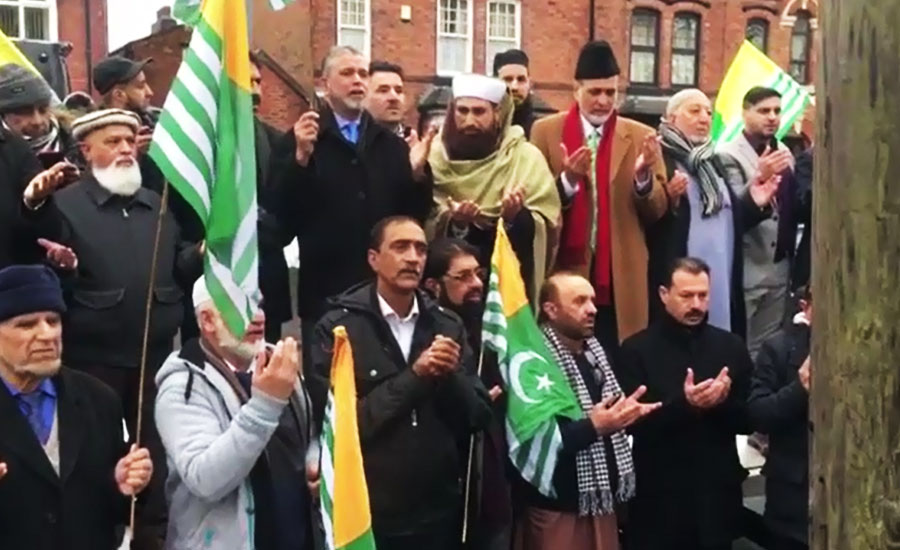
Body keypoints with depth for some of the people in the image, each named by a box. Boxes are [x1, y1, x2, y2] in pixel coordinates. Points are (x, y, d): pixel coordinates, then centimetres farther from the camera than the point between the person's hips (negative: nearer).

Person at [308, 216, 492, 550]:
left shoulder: (447, 327, 3)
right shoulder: (338, 328, -9)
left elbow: (478, 417, 2)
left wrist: (450, 376, -15)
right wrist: (414, 376, -18)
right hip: (368, 515, -3)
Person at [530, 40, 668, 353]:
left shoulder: (640, 137, 5)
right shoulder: (546, 131, 2)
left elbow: (658, 211, 3)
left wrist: (643, 176, -17)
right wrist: (567, 181, -19)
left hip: (622, 279, 1)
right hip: (565, 272, -1)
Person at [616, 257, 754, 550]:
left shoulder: (731, 346, 6)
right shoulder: (637, 350, -3)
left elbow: (750, 419, 5)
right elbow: (633, 422, -10)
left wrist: (723, 403, -16)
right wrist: (683, 404, -25)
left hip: (718, 492, 3)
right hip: (659, 494, -3)